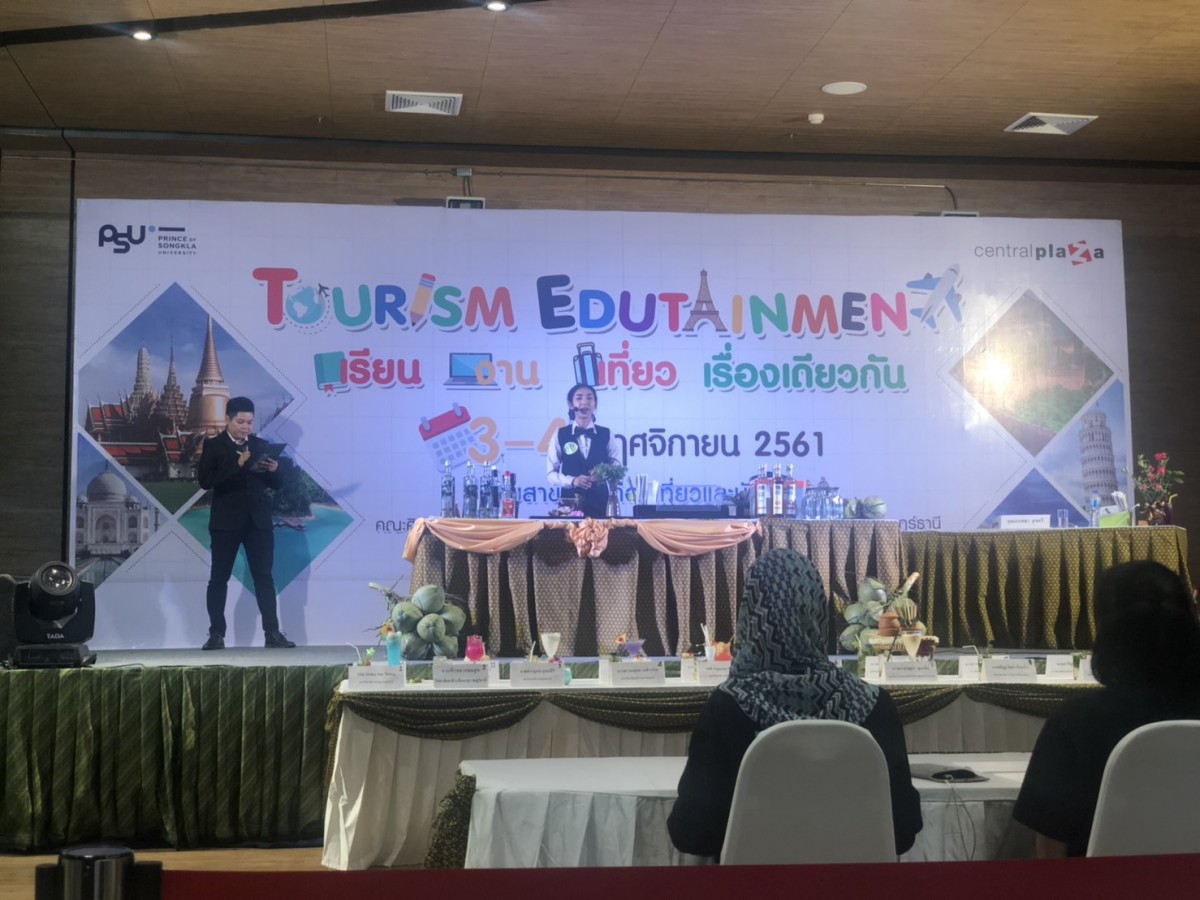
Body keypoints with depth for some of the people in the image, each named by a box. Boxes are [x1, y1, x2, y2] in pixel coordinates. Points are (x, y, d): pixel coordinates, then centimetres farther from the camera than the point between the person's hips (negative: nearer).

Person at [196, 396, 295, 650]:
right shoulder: (213, 445, 0)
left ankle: (273, 632, 3)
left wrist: (274, 471, -11)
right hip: (226, 521, -3)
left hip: (258, 520, 3)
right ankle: (216, 634, 6)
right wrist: (237, 465, -21)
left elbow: (276, 484, 12)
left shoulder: (260, 445, 10)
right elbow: (205, 481, -13)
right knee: (219, 578, 2)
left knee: (264, 576, 2)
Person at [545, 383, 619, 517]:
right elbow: (551, 473, 2)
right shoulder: (560, 435, 2)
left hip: (600, 502, 1)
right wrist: (572, 480, -16)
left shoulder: (606, 434, 6)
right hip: (570, 502, -1)